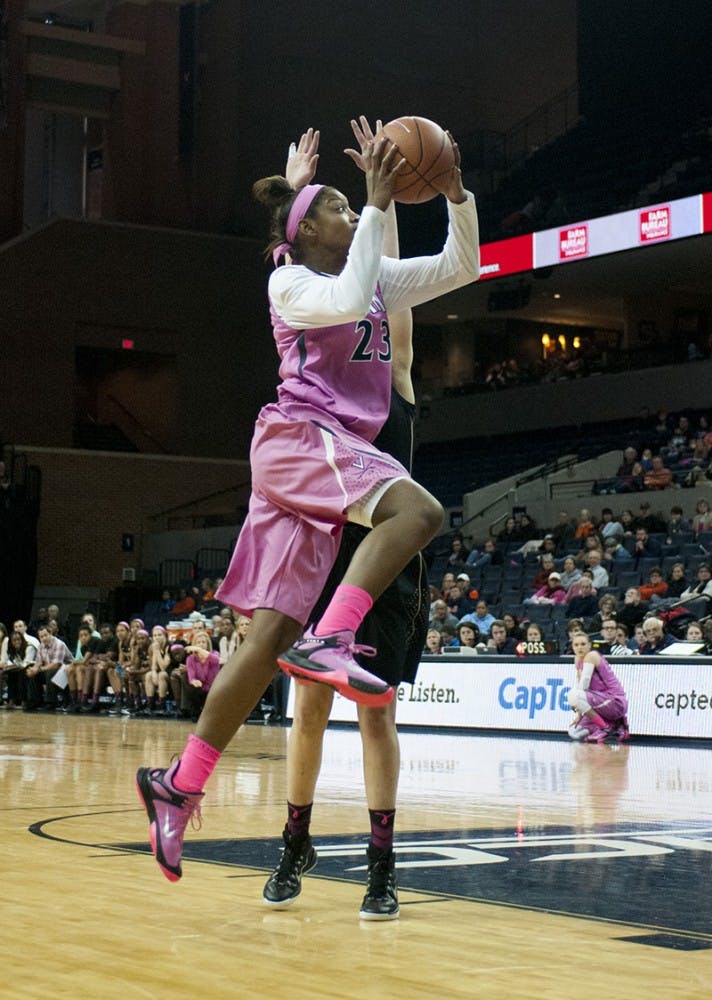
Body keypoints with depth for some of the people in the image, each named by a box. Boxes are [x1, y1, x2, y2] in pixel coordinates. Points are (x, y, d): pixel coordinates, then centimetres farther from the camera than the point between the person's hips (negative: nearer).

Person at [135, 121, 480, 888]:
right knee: (417, 509, -31)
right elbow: (348, 299, -19)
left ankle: (178, 785, 3)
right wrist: (378, 206, -14)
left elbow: (460, 267, 22)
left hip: (338, 452, 7)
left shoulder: (376, 278, 22)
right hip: (299, 435, -7)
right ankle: (329, 643, -34)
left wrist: (456, 195, 6)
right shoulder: (291, 282, 1)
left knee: (270, 637, 0)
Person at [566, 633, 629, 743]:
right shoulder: (578, 659, 12)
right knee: (574, 732, 7)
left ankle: (606, 728, -18)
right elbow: (577, 683, 12)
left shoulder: (591, 656, -14)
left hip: (615, 702, -9)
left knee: (574, 696, -30)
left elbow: (584, 685, -17)